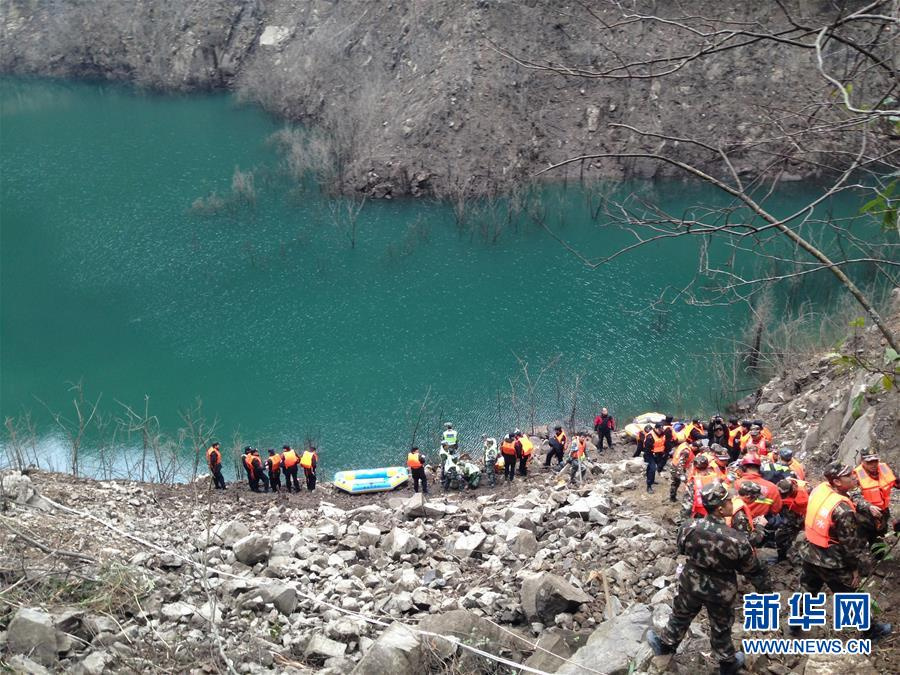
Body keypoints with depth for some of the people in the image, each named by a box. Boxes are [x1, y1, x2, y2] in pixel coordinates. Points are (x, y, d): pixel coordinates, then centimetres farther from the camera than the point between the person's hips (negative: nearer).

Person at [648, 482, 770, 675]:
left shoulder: (688, 527, -24)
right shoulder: (737, 540, -31)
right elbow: (753, 570, -15)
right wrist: (765, 589, 3)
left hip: (691, 584, 2)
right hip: (722, 591, -1)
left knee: (680, 617, 28)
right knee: (721, 628, 24)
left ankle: (665, 644, 52)